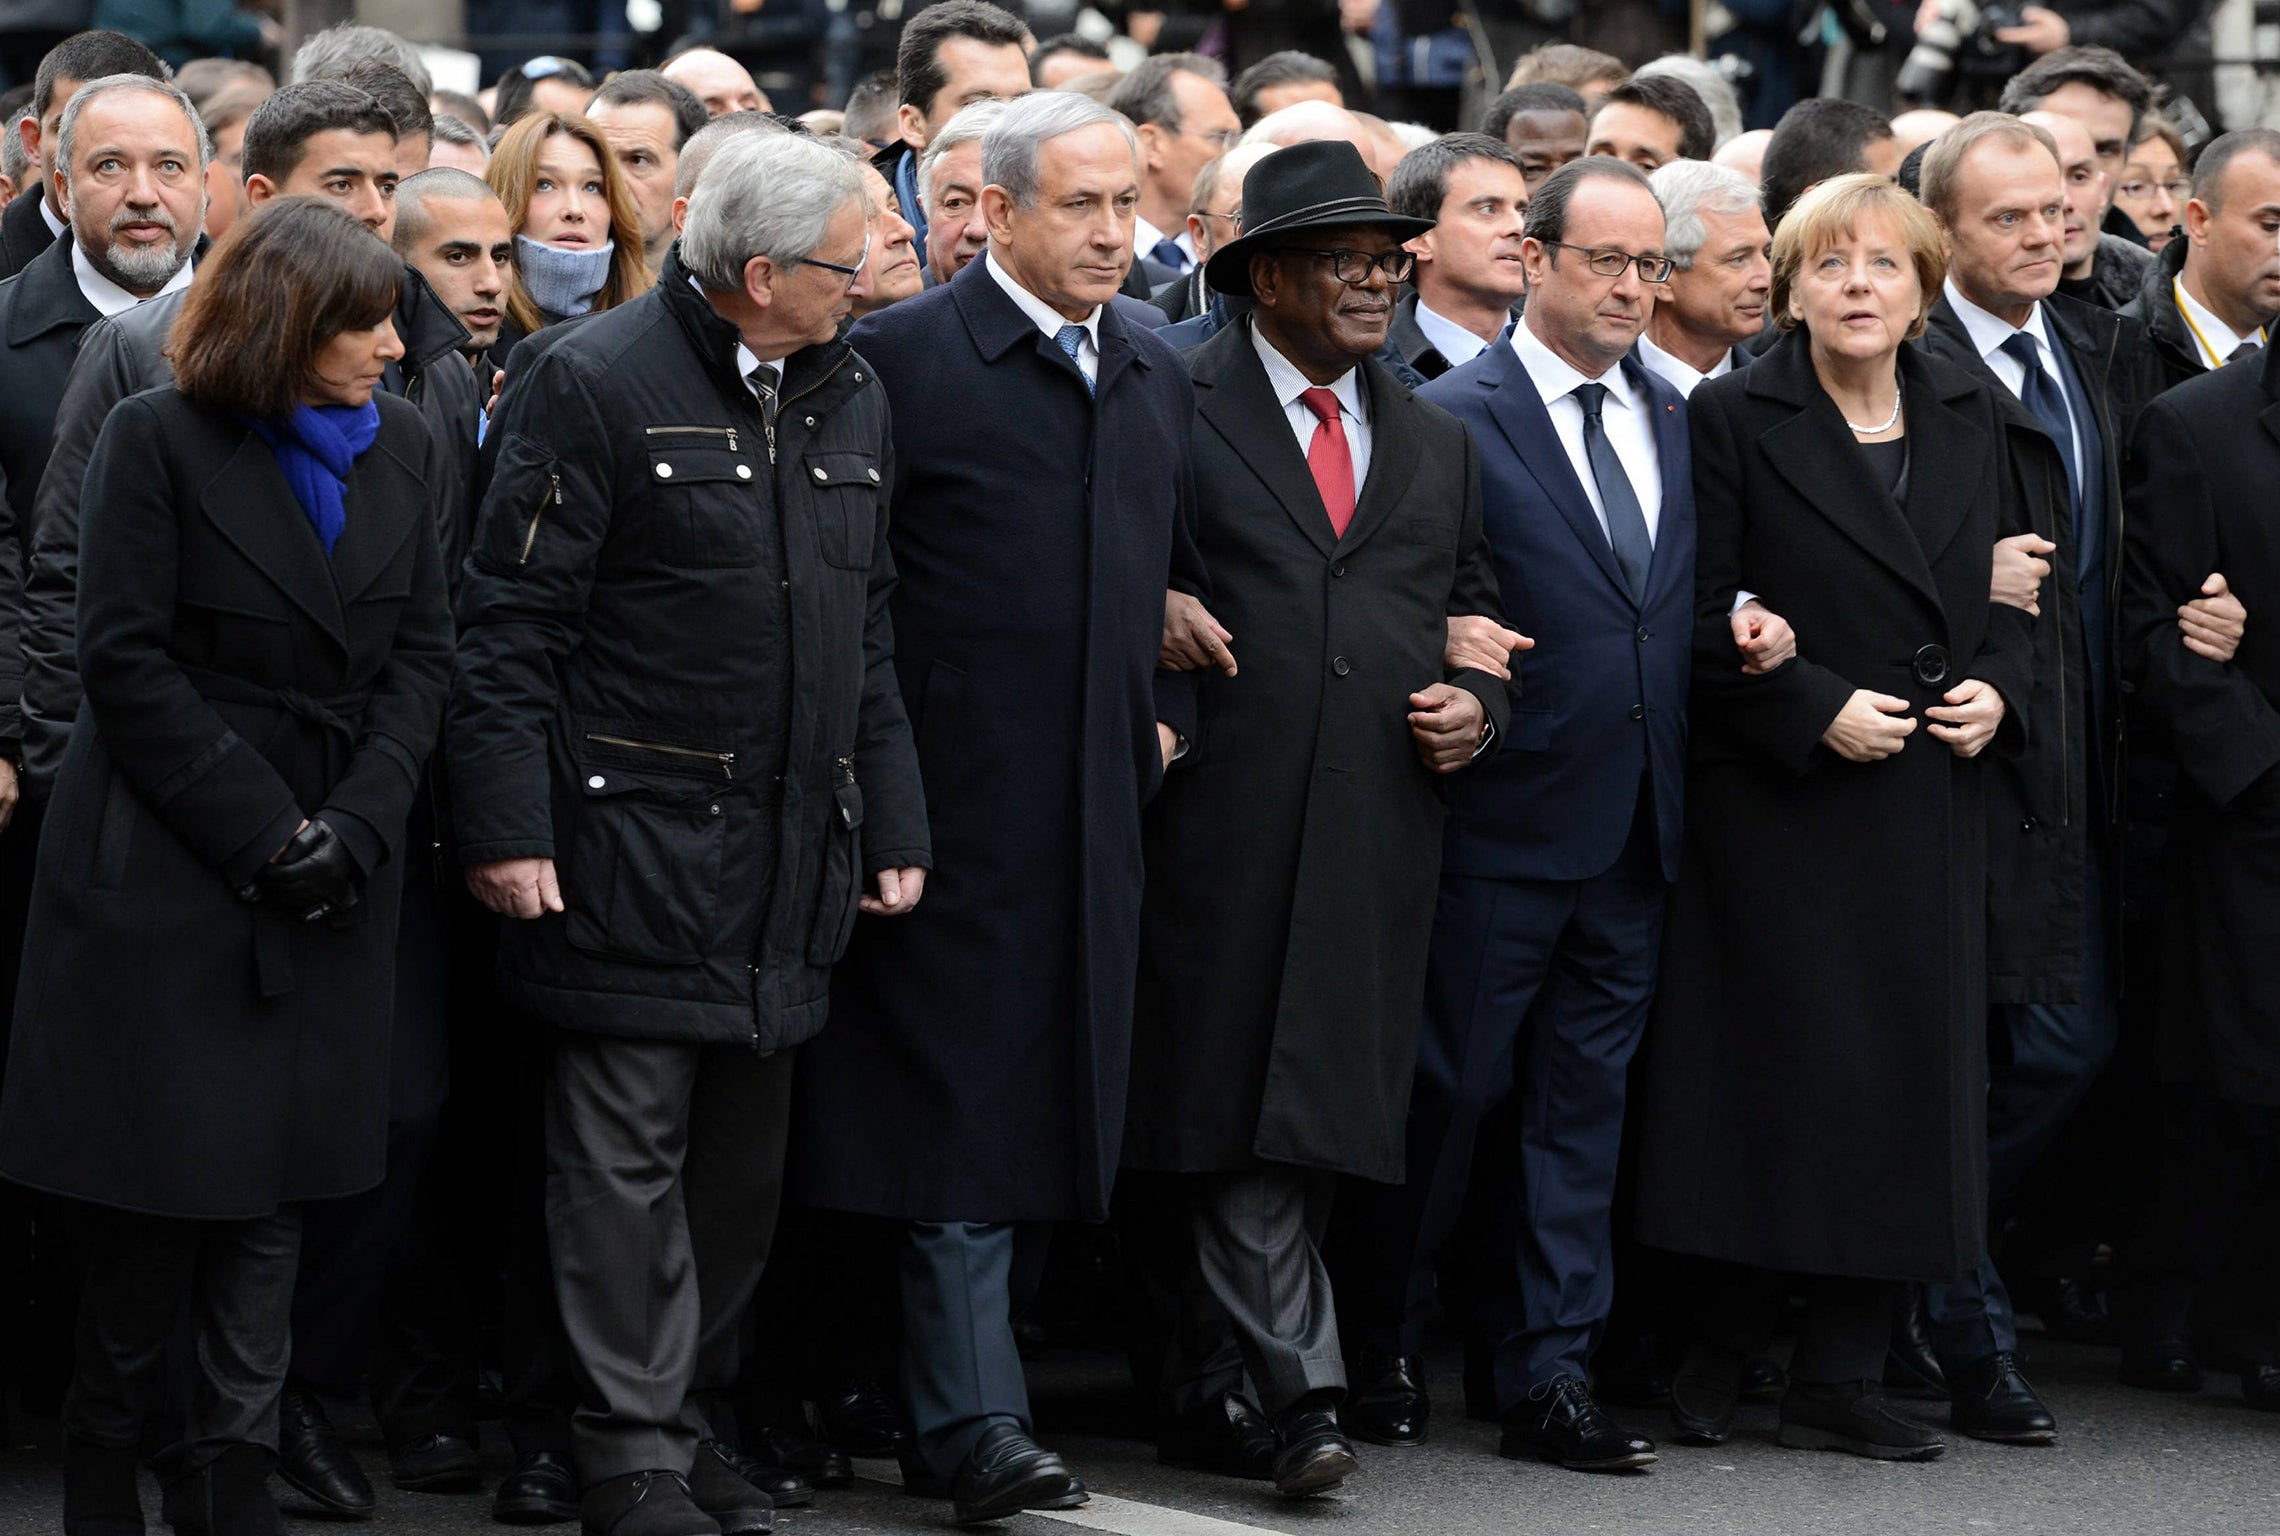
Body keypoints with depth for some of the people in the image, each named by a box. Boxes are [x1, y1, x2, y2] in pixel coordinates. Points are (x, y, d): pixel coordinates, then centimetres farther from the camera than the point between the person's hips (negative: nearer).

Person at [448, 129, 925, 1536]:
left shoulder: (852, 398, 12)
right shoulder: (596, 385, -9)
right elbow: (510, 622, -10)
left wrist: (893, 824, 13)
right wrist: (507, 827, -15)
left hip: (794, 851, 6)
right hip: (636, 832, -6)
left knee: (745, 1154, 11)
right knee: (627, 1153, -3)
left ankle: (696, 1410, 23)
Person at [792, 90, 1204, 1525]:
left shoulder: (1157, 375, 14)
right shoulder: (903, 359, -8)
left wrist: (1169, 711, 14)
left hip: (1097, 809, 7)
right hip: (959, 802, -7)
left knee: (1047, 1109, 8)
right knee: (962, 1098, -6)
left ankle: (946, 1408, 16)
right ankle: (975, 1420, -5)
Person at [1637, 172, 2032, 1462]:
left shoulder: (1971, 419, 11)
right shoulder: (1733, 421, -3)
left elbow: (2008, 593, 17)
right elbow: (1705, 616, -6)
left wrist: (1997, 689, -2)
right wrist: (1818, 709, -15)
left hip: (1934, 804, 5)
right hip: (1780, 802, -4)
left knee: (1912, 1069, 3)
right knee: (1776, 1068, -5)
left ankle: (1843, 1379, 9)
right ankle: (1727, 1345, 10)